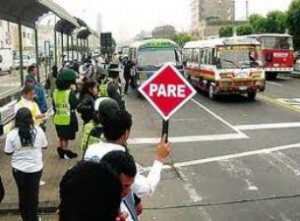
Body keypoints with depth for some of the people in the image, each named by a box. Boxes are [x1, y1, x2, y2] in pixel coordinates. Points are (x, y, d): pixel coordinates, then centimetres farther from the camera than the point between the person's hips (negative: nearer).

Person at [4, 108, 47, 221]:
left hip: (19, 169, 0)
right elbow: (44, 146, 0)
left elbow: (8, 152, -7)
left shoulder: (12, 134, -16)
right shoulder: (38, 130, -13)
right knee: (33, 194, 16)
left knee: (23, 193, 19)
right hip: (35, 168, 0)